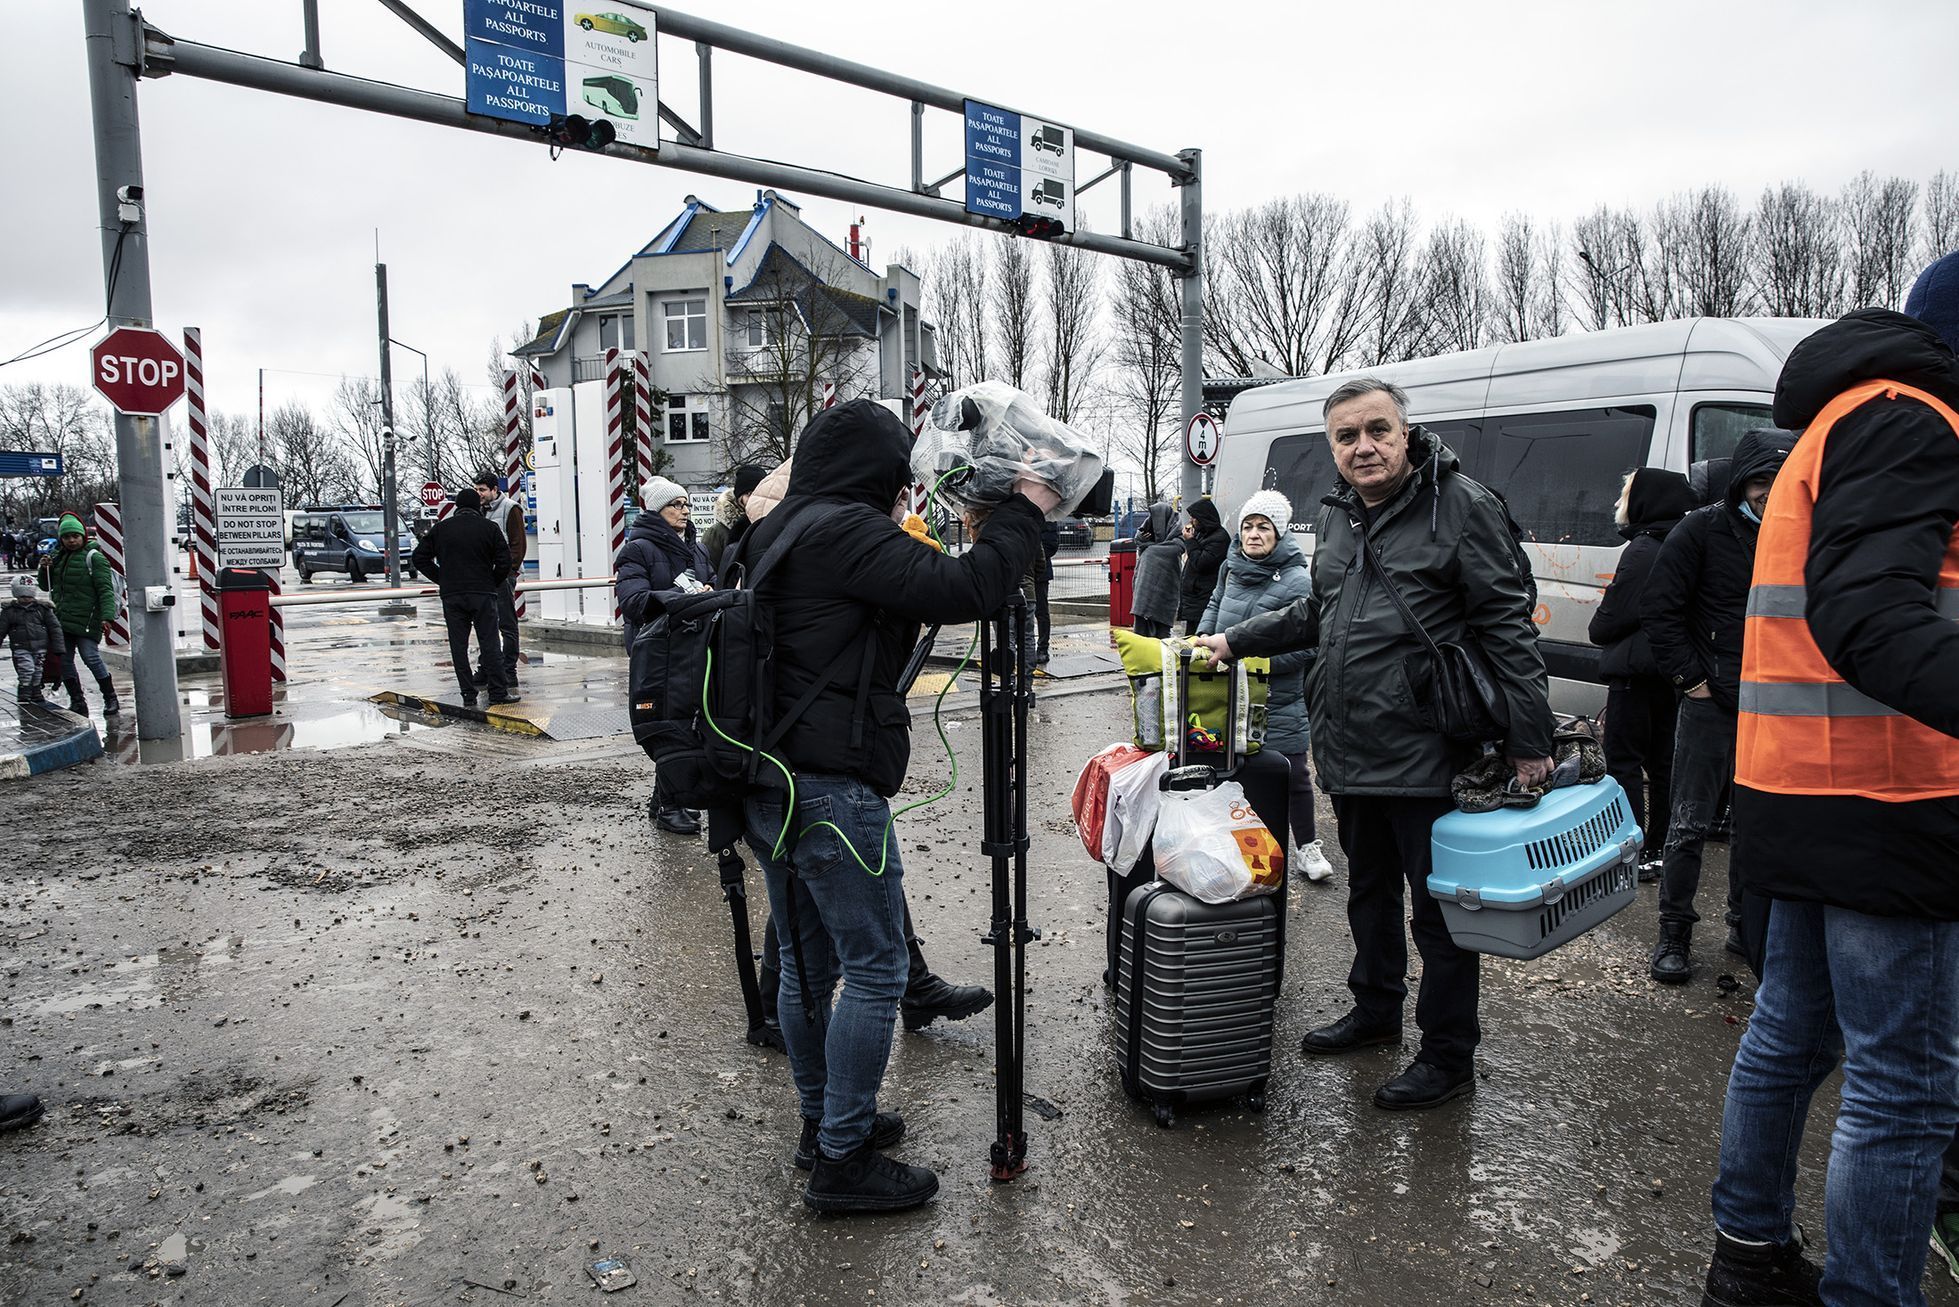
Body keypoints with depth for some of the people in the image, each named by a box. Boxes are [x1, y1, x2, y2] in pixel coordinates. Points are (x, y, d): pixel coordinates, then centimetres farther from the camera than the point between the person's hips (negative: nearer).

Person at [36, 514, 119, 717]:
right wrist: (45, 569, 2)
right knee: (64, 660, 6)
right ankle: (77, 701, 15)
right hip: (62, 620, 7)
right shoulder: (58, 557, 16)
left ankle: (111, 699, 1)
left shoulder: (94, 557, -5)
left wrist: (107, 615, -23)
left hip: (86, 620, -7)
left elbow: (105, 589, -12)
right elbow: (46, 586, 23)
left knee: (91, 658, -10)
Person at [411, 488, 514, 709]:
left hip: (451, 595, 2)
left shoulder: (441, 528, 7)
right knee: (489, 643, 2)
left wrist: (442, 580, 13)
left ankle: (468, 695, 4)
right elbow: (504, 562, -5)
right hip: (483, 594, -2)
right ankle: (499, 691, 2)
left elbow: (420, 558, 8)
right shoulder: (490, 528, -1)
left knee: (458, 645, 5)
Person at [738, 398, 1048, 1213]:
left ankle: (822, 1122, 33)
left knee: (806, 963, 19)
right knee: (874, 971, 0)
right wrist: (1025, 511, -6)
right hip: (833, 791, -10)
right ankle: (843, 1161, 9)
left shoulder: (773, 534, 16)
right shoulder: (849, 532, -14)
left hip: (766, 785, 10)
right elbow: (961, 591, -19)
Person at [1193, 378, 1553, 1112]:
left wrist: (1529, 741, -15)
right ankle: (1376, 1009, 41)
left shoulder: (1461, 506, -10)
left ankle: (1449, 1057, 20)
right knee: (1369, 889, 22)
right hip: (1348, 754, 8)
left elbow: (1507, 626, -12)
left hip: (1425, 756, -7)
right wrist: (1236, 641, 19)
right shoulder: (1339, 518, 13)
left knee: (1439, 906, 5)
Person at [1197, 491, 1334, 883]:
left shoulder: (1297, 582, -16)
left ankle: (1307, 848, 22)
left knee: (1293, 774, 5)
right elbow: (1215, 606, 23)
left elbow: (1305, 647, -19)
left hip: (1278, 700, -5)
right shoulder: (1231, 567, 5)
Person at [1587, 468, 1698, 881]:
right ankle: (1660, 850, 22)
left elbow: (1610, 619, -17)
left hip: (1636, 671, -9)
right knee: (1662, 761, 14)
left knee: (1623, 761, -3)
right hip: (1671, 671, 9)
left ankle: (1632, 855, -3)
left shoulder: (1643, 550, -17)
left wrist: (1599, 630, 4)